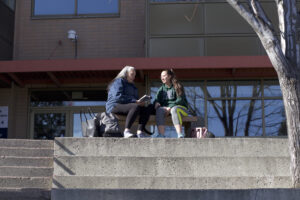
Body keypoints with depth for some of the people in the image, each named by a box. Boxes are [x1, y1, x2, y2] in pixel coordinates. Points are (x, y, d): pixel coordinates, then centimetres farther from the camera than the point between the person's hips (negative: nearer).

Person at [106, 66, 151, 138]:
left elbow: (135, 98, 21)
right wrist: (134, 101, -21)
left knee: (146, 109, -14)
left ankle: (140, 131, -29)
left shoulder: (132, 86, 26)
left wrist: (140, 102, -5)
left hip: (126, 106, 8)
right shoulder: (119, 81, -1)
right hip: (114, 106, -8)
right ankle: (126, 131, -40)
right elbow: (118, 96, -16)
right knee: (136, 107, -34)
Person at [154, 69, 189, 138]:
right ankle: (161, 135, -48)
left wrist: (170, 107, -20)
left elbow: (181, 100, -7)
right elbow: (157, 99, 10)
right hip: (166, 108, 3)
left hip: (181, 107, -3)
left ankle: (180, 135, -55)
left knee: (174, 109, -39)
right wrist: (156, 103, -15)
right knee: (159, 110, -31)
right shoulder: (161, 89, 19)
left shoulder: (178, 86, 4)